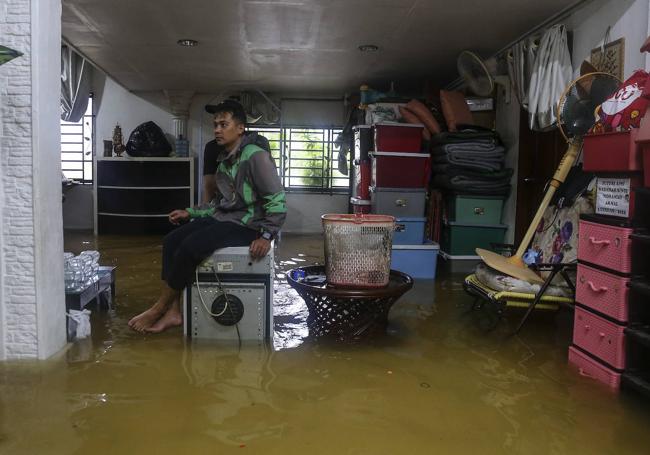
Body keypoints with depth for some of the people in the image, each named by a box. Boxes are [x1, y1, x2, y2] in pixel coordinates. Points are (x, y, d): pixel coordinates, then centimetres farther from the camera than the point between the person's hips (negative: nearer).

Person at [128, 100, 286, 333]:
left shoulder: (257, 157, -12)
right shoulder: (224, 160, 15)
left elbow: (277, 200, -16)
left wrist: (266, 236, -23)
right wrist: (191, 213, 14)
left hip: (245, 224, -9)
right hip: (222, 218, 9)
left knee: (190, 246, -24)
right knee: (171, 240, -8)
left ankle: (159, 308, -6)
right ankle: (174, 312, -9)